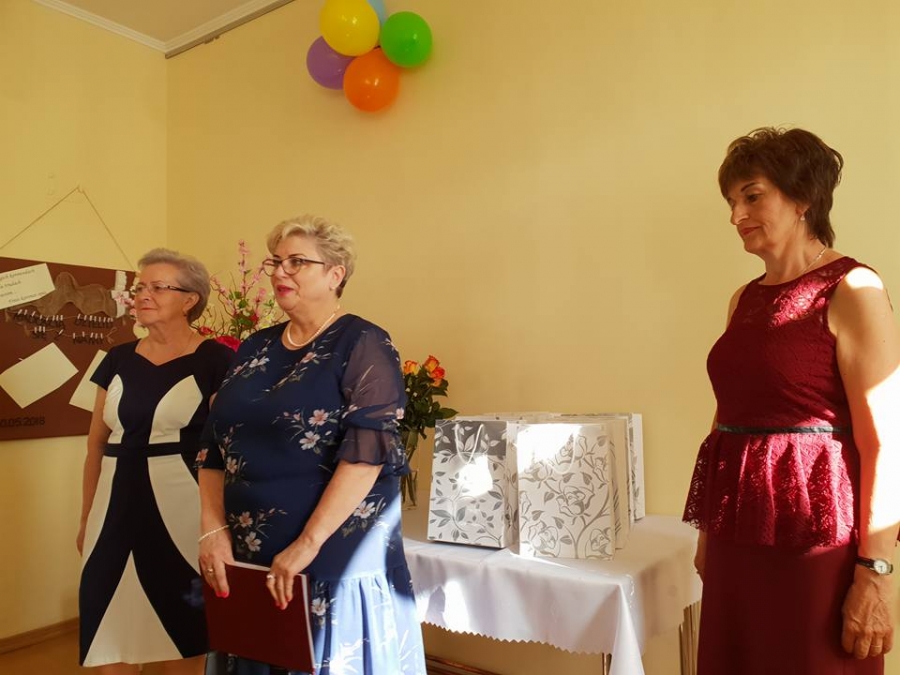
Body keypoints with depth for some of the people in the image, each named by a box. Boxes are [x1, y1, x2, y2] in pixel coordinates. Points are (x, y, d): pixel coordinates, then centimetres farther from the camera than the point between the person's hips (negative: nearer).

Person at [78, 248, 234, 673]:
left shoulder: (214, 360, -7)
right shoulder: (118, 361, 9)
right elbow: (97, 445, 15)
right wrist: (86, 519, 17)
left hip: (181, 509, -5)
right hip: (116, 507, 5)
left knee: (181, 637, 7)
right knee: (109, 636, 14)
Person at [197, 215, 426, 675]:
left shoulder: (363, 346, -9)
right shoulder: (254, 349, 10)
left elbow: (367, 452, -20)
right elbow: (215, 446, 8)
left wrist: (307, 544, -22)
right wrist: (213, 529, -3)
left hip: (337, 562, -6)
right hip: (248, 559, 6)